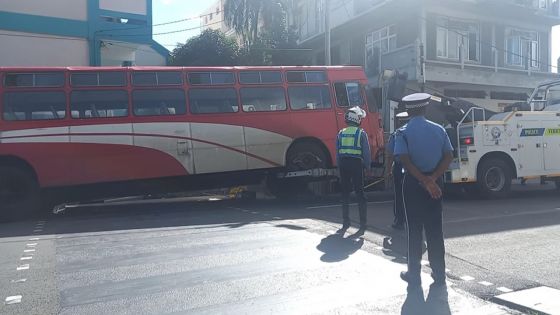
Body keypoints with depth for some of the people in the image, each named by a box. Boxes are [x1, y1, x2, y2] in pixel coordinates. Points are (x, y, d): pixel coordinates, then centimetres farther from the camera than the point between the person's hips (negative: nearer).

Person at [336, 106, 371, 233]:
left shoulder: (341, 133, 8)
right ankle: (363, 223, 2)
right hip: (356, 164, -3)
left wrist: (339, 166, 14)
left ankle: (346, 222, 14)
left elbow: (337, 152, 9)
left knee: (345, 193, 11)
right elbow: (366, 152, -5)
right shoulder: (361, 133, -3)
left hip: (343, 164, 3)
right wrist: (368, 167, 4)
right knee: (360, 194, 3)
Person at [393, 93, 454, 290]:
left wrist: (425, 181, -18)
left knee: (414, 229, 6)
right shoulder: (438, 130, 3)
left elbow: (405, 161, -19)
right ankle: (439, 275, 18)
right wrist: (432, 179, -13)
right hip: (434, 182, 3)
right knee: (435, 229, 11)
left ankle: (414, 276, 14)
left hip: (413, 183, -3)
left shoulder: (403, 133, -7)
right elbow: (448, 157, -4)